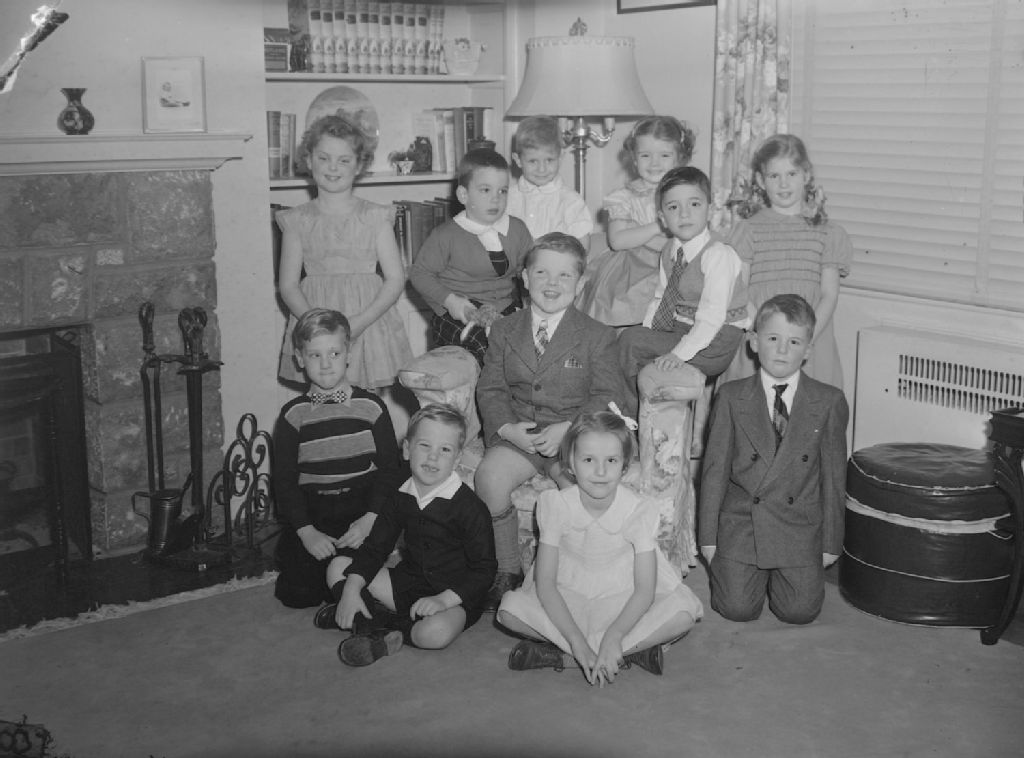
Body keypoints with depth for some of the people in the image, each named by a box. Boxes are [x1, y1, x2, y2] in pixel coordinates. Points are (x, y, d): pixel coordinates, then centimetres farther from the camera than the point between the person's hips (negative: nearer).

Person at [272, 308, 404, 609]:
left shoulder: (371, 407, 2)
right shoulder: (294, 415, 3)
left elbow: (390, 469, 1)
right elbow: (284, 479, 2)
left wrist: (370, 519, -13)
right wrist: (306, 531, -10)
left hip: (362, 512, -1)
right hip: (311, 514, 1)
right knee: (298, 592, -10)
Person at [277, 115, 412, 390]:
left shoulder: (376, 217, 3)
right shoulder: (297, 220, 6)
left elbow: (396, 278, 0)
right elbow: (288, 285, 4)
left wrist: (359, 322, -14)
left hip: (369, 322, 0)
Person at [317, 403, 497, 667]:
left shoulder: (470, 507, -16)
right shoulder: (401, 498, 2)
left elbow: (484, 570, -16)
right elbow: (374, 549, 7)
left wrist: (443, 599, -27)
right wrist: (351, 589, -9)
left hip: (455, 597, -6)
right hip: (409, 583, 6)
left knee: (436, 632, -39)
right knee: (338, 566, 1)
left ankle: (392, 632, -12)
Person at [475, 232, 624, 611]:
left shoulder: (597, 335, 5)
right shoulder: (504, 330, 12)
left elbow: (607, 395, -2)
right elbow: (489, 389, 7)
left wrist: (567, 429, -18)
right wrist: (507, 428, -13)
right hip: (516, 434, 2)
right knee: (489, 476, -29)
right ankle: (507, 570, -8)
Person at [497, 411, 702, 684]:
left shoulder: (638, 510, -17)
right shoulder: (556, 505, -17)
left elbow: (645, 590, -18)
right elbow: (545, 582, -18)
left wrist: (613, 636, -35)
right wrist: (578, 642, -29)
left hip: (625, 602, 0)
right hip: (567, 601, 0)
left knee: (683, 613, -28)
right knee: (510, 609, -27)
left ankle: (559, 653, -24)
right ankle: (632, 651, -20)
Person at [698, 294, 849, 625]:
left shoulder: (829, 402, -2)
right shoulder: (731, 397, -1)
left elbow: (834, 474, 2)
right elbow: (715, 467, 1)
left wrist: (831, 544, 3)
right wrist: (708, 537, 0)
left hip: (800, 528, 0)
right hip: (741, 521, 0)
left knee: (799, 611, -9)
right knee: (738, 609, -9)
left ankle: (779, 572, 23)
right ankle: (759, 570, 24)